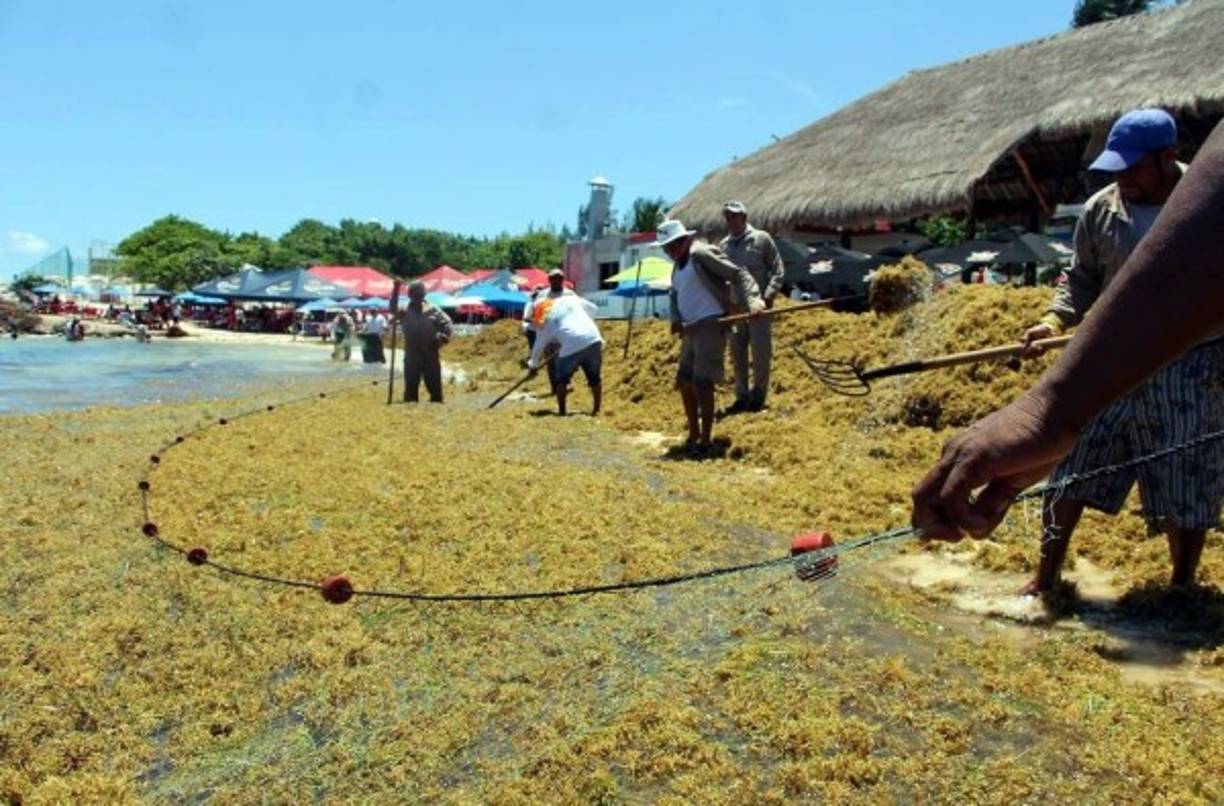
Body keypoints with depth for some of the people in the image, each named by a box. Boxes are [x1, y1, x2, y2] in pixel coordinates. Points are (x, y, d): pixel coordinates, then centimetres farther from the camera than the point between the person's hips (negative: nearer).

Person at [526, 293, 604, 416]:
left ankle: (561, 411, 13)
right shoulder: (570, 299, 21)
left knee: (561, 379, 14)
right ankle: (596, 410, 17)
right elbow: (593, 309, 28)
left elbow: (539, 346, 20)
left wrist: (533, 365, 33)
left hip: (572, 346, -4)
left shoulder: (546, 321, 12)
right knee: (594, 378, 15)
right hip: (594, 339, 4)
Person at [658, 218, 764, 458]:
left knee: (702, 384, -10)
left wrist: (752, 300, -28)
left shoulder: (701, 254, -11)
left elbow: (738, 274, -14)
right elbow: (674, 295, 18)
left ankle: (705, 441, -1)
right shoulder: (679, 265, 16)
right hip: (691, 330, 9)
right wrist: (675, 319, -3)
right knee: (684, 382, 12)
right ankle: (693, 434, 25)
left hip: (711, 326, -9)